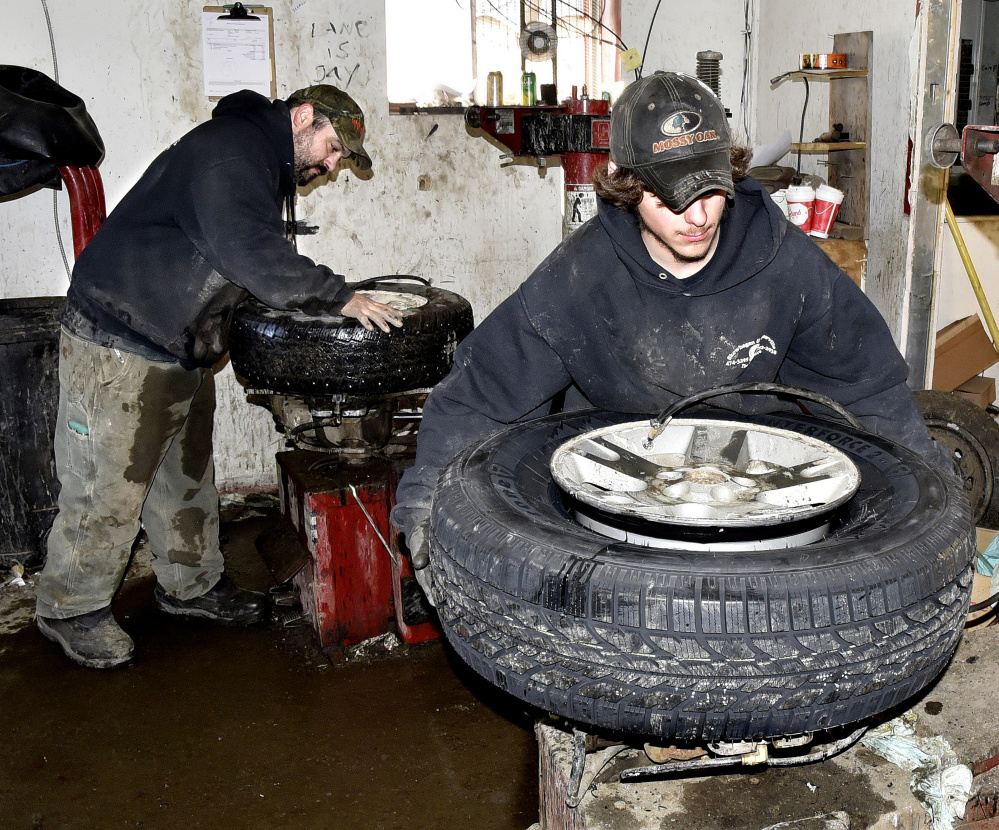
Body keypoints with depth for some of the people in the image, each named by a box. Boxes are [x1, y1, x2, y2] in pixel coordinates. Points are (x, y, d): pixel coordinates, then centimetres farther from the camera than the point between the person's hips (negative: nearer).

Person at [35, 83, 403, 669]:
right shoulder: (230, 148, -19)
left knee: (187, 473, 19)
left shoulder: (266, 167, 15)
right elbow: (248, 252, -31)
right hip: (119, 344, -10)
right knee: (110, 485, 0)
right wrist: (339, 298, -27)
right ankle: (73, 608, 17)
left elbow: (265, 267, 17)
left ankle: (192, 582, 35)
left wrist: (328, 300, 5)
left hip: (183, 354, 10)